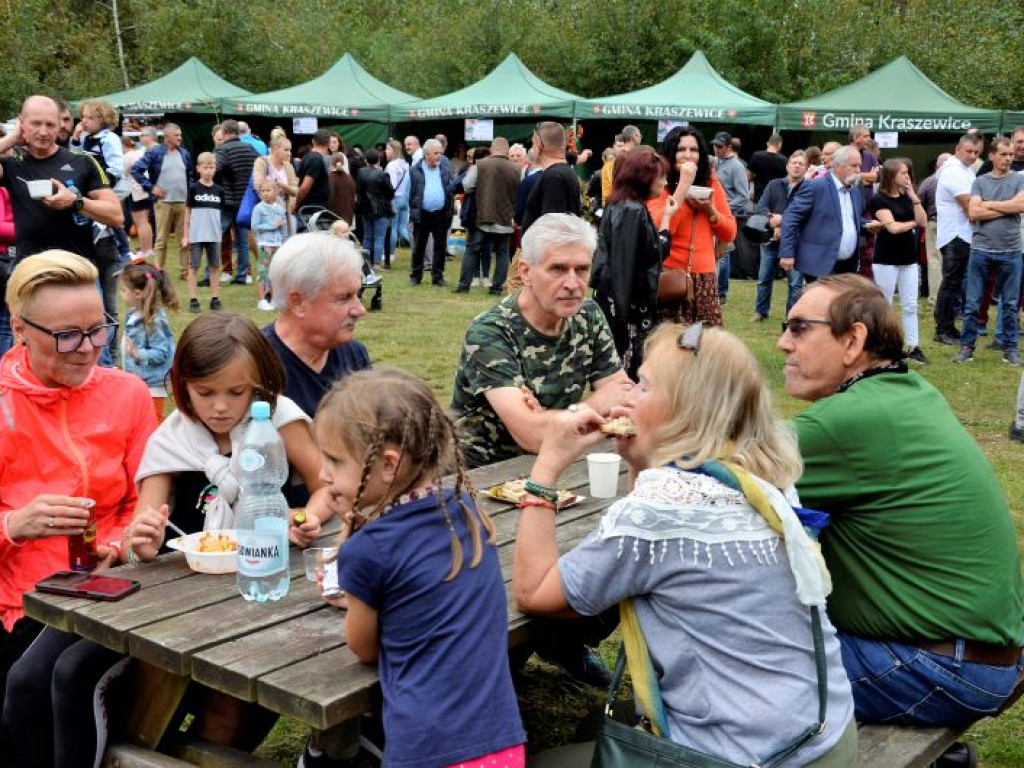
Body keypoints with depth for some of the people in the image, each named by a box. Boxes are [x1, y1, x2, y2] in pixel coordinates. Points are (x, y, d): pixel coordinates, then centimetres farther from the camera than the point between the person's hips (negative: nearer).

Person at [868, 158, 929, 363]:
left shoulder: (906, 197, 10)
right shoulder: (879, 199, -10)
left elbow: (923, 222, 2)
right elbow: (893, 227, -19)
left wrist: (914, 197, -5)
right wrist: (913, 223, -2)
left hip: (909, 258, 6)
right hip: (887, 259, -6)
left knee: (910, 305, 6)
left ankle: (913, 347, 10)